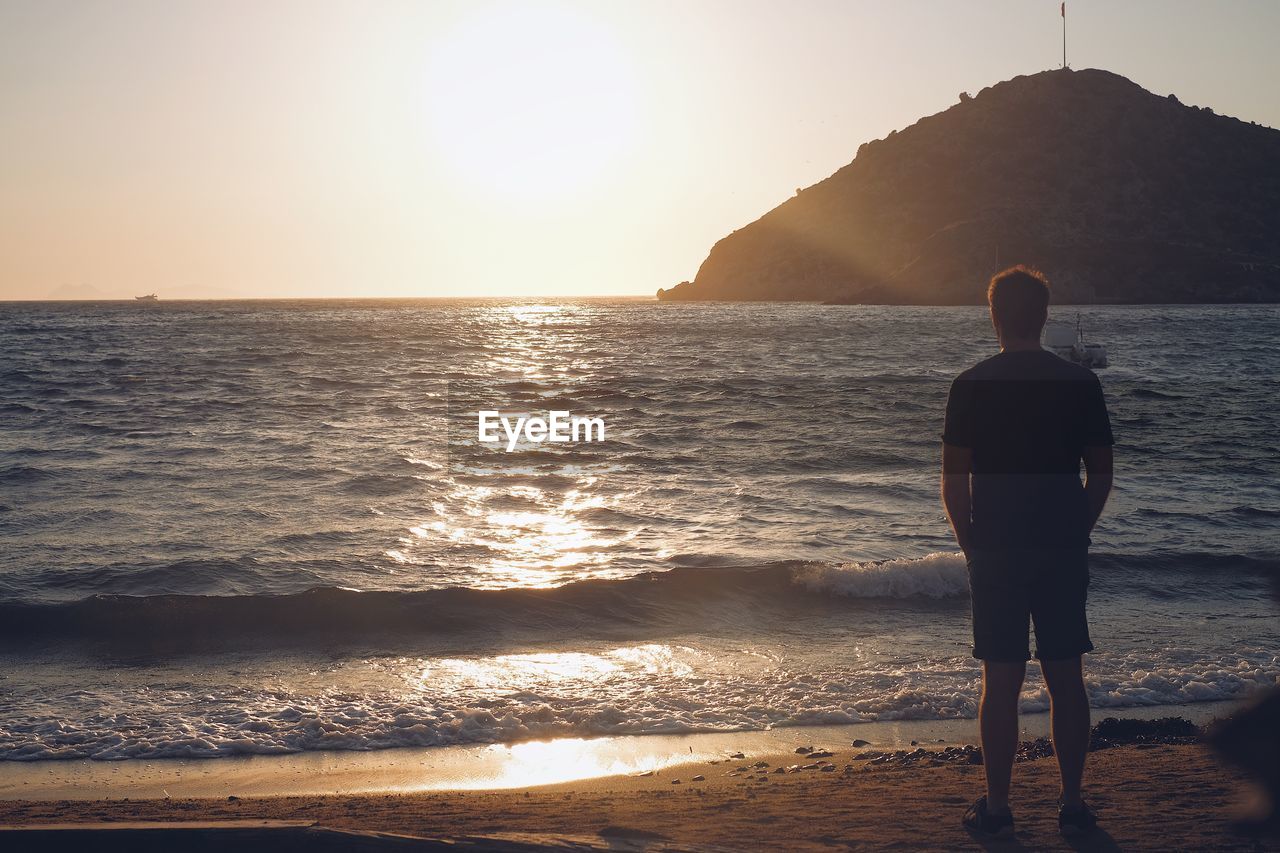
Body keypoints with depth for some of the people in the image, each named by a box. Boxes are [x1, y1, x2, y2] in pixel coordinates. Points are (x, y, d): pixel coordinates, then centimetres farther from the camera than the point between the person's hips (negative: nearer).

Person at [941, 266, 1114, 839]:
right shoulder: (1081, 383, 0)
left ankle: (997, 807, 8)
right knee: (1066, 680, 9)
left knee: (1001, 683, 3)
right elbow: (1101, 476, 4)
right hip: (1064, 553, 2)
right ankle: (1073, 804, 14)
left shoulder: (972, 385, -5)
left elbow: (953, 482, -4)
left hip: (996, 554, -2)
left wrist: (971, 544, 8)